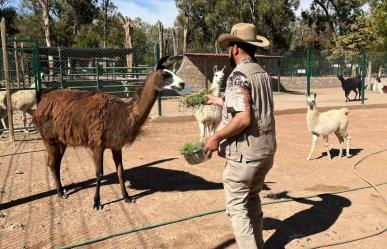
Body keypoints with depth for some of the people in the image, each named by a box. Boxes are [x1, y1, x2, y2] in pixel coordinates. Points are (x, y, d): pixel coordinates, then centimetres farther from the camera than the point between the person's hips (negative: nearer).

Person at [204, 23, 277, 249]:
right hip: (267, 150, 9)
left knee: (237, 207, 5)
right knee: (252, 200, 23)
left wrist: (216, 138, -15)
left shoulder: (239, 75, -17)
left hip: (245, 154, -9)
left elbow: (243, 119, -27)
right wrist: (221, 102, 27)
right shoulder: (263, 73, 9)